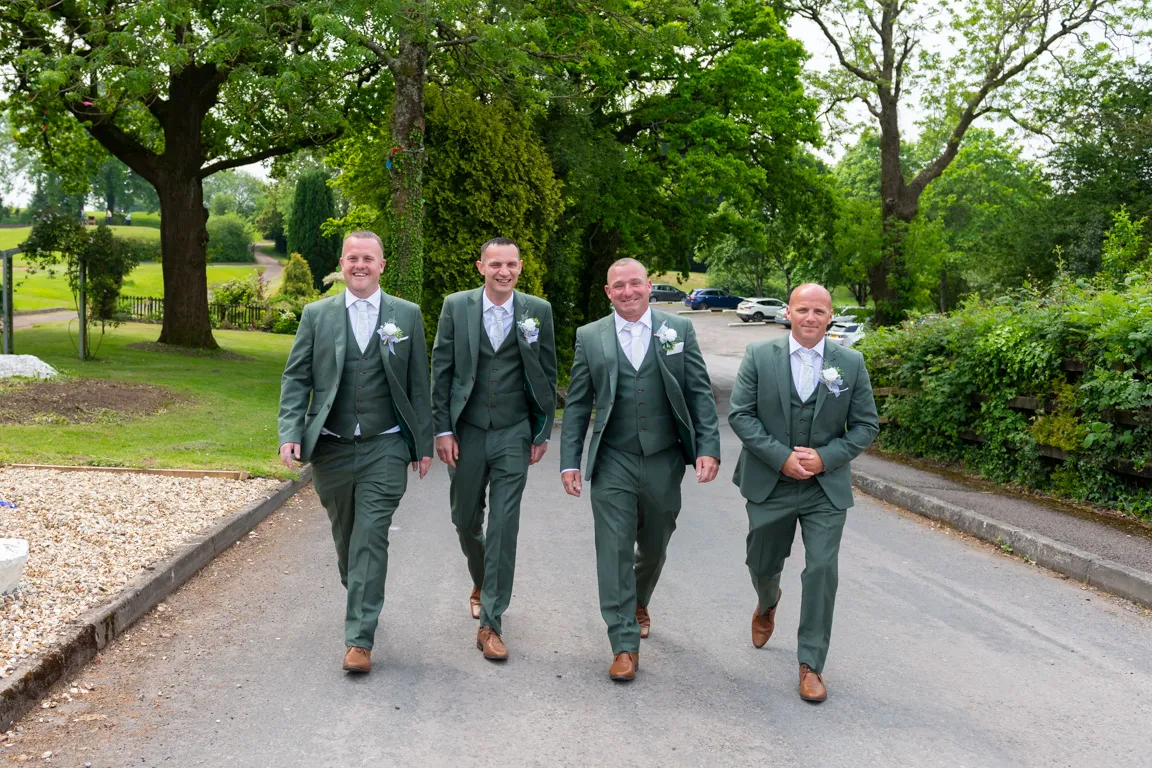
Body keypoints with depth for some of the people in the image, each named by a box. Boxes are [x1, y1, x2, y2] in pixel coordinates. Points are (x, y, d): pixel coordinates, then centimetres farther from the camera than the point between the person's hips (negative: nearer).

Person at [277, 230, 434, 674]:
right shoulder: (317, 315, 5)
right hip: (331, 448, 2)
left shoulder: (407, 315, 3)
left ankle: (360, 639, -3)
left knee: (371, 538, -7)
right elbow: (296, 378, 4)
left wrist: (423, 445, 3)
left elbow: (419, 385, 5)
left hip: (384, 448, -2)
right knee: (345, 536, 16)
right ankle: (359, 601, 42)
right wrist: (290, 433, -8)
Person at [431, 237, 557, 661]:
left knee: (504, 527, -3)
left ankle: (490, 623, 4)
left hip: (513, 435, -1)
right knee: (465, 520, 14)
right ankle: (481, 582, 44)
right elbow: (441, 370, 1)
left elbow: (547, 375, 5)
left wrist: (542, 432, 4)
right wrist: (442, 429, -3)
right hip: (466, 432, 1)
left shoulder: (538, 310, -1)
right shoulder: (456, 306, -1)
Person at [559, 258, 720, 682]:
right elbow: (577, 404, 4)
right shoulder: (590, 337, 2)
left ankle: (638, 603, 46)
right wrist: (570, 462, -1)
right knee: (614, 552, -3)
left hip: (664, 461, 1)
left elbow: (700, 393, 2)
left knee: (653, 548, 17)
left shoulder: (678, 329, 2)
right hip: (613, 462, -1)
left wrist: (708, 448, -7)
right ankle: (625, 645, 7)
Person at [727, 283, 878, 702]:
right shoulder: (759, 356, -5)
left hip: (826, 488, 0)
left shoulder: (851, 363, -2)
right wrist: (782, 457, -16)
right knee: (763, 564, 16)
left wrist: (826, 457, -13)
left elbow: (866, 424, 1)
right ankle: (767, 605, 53)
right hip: (769, 483, 1)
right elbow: (740, 413, -7)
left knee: (822, 570, -5)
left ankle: (811, 664, 9)